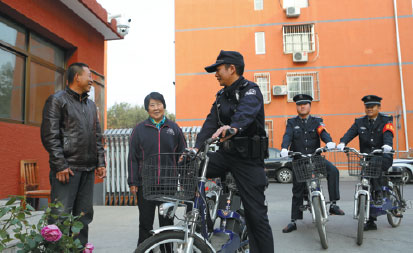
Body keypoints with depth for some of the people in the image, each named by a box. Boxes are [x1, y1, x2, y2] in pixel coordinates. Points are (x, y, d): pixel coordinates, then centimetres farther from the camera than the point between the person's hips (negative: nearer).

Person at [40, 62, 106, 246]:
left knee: (84, 216, 11)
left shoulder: (91, 105, 20)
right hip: (67, 169, -7)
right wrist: (60, 165, -16)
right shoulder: (57, 100, -1)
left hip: (88, 169, 7)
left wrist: (100, 162, 10)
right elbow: (49, 135, -10)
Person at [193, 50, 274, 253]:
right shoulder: (222, 96, 14)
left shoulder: (250, 90, -9)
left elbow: (246, 112, -32)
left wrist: (233, 127, -53)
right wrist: (196, 147, -13)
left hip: (248, 158, -6)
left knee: (256, 213, -3)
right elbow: (211, 122, 2)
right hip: (226, 154, 6)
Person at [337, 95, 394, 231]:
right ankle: (371, 221, 11)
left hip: (383, 157, -3)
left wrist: (387, 144, -40)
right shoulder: (360, 122, 9)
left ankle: (378, 192, -19)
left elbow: (388, 134, -17)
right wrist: (342, 143, -30)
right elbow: (350, 132, -8)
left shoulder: (386, 120, 2)